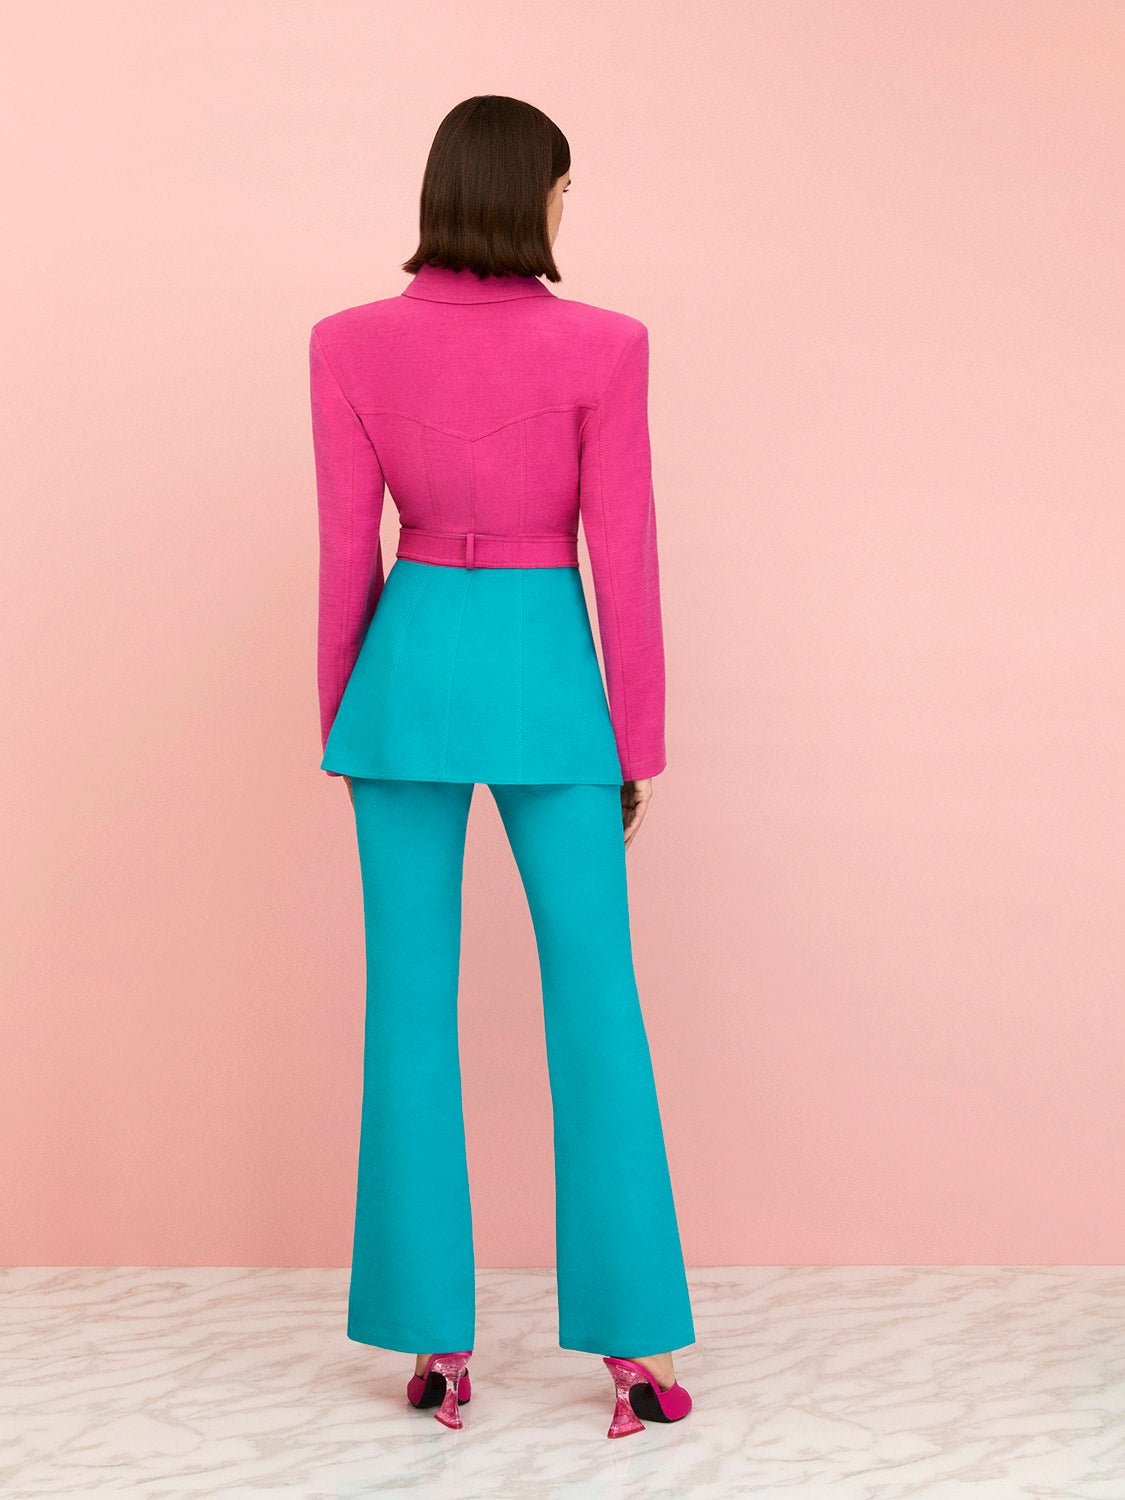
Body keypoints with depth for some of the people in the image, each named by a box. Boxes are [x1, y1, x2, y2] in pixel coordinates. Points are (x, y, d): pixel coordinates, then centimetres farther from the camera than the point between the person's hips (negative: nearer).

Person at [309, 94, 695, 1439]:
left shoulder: (350, 344, -3)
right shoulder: (602, 345, -8)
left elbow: (347, 553, -1)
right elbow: (622, 558, -6)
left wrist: (339, 717, 11)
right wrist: (639, 741, 3)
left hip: (414, 667, 2)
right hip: (545, 674, -1)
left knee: (412, 1006, 7)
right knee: (596, 1007, 6)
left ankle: (436, 1342, 11)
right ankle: (631, 1347, 7)